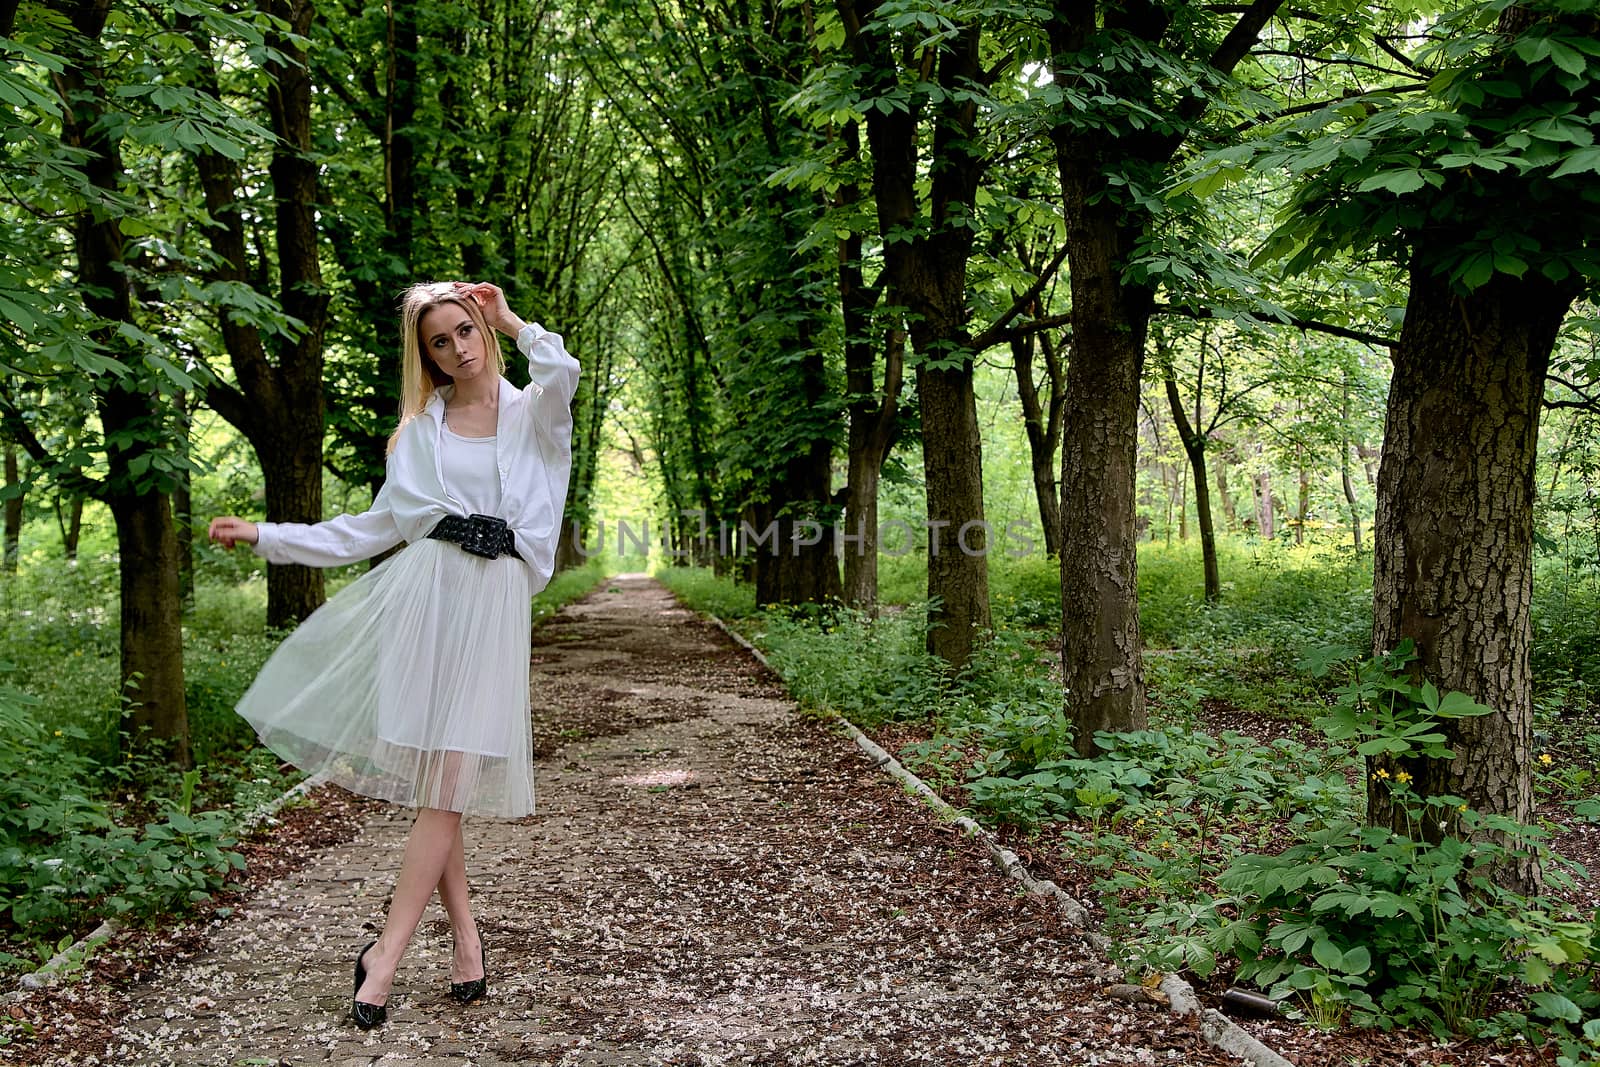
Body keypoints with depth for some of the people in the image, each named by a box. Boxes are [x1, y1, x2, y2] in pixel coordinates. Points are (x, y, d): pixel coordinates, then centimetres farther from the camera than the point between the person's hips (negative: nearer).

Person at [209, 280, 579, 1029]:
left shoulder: (530, 412, 10)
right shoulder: (421, 428, 16)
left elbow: (563, 374, -15)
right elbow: (377, 526, 17)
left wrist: (512, 323, 0)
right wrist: (265, 536, 15)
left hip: (494, 599, -2)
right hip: (425, 591, 2)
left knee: (446, 782, -6)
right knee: (428, 780, -1)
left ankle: (384, 955, -2)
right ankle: (464, 934, 11)